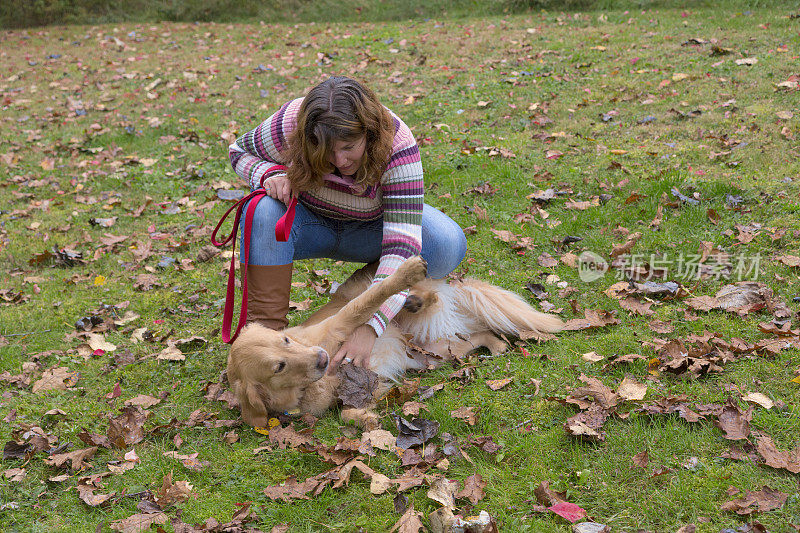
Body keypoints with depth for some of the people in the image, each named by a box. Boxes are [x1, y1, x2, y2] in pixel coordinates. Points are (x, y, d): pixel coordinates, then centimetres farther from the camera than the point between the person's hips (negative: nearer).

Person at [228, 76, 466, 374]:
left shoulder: (396, 144, -34)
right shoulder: (292, 123, -28)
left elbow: (403, 245, -40)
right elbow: (240, 151, -6)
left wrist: (370, 325, -50)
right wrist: (269, 174, -31)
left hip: (370, 227, 0)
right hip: (309, 222, 0)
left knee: (448, 244, -27)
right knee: (263, 211, -34)